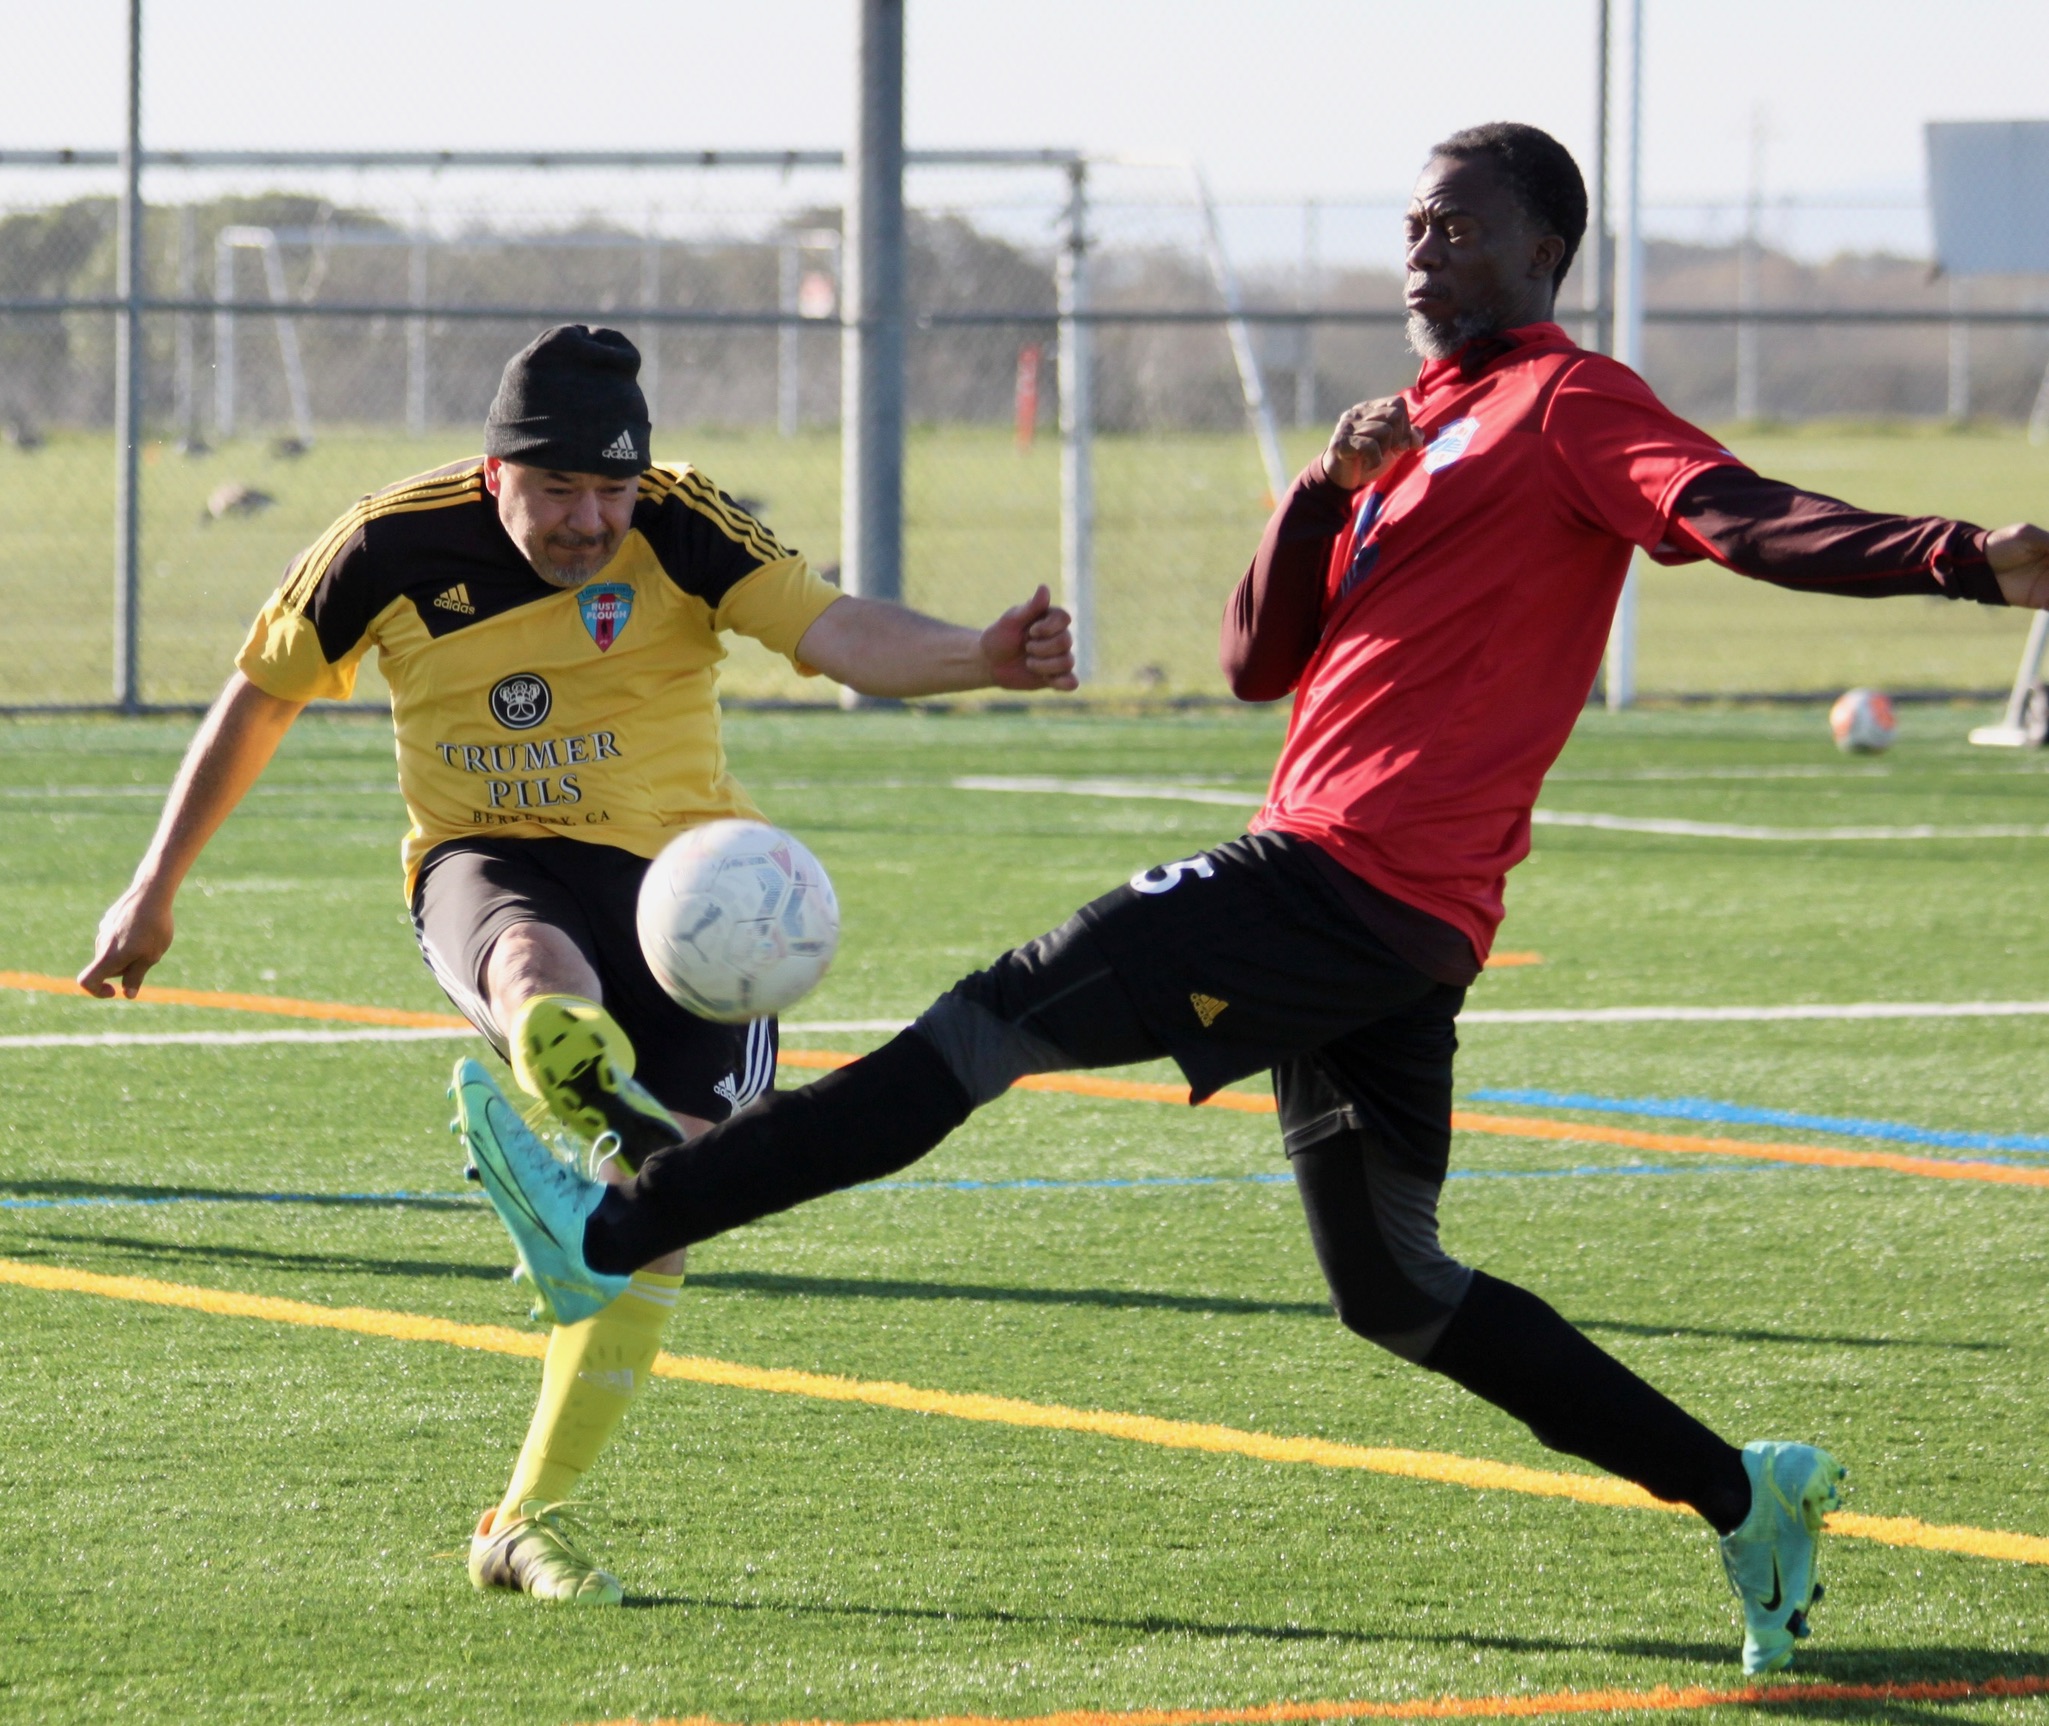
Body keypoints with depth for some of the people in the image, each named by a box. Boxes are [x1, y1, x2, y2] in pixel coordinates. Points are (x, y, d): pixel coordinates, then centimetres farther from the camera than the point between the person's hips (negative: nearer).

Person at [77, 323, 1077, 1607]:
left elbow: (837, 631, -25)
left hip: (682, 873, 1)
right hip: (488, 868, -1)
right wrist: (156, 889, 12)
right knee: (542, 972, -39)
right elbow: (259, 699, 7)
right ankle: (586, 1087, -77)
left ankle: (530, 1521, 4)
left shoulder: (679, 530, -11)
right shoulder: (394, 549, -8)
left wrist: (980, 657, -46)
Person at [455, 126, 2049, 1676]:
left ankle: (613, 1228, -5)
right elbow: (1260, 663, 22)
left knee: (989, 1028, -8)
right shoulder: (1420, 433, 25)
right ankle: (1740, 1493, 14)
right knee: (1395, 1290, 15)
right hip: (1403, 934, 10)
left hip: (1345, 880, -10)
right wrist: (1331, 489, 5)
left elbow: (1741, 517, -20)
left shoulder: (1572, 407, -3)